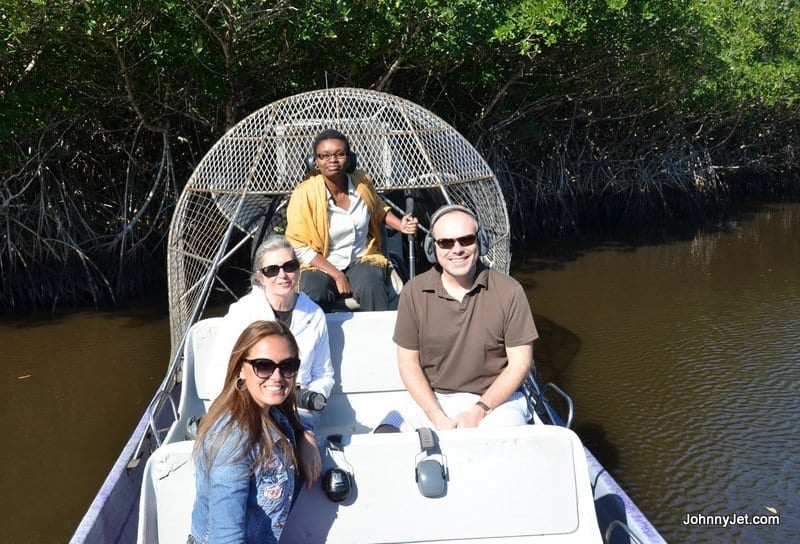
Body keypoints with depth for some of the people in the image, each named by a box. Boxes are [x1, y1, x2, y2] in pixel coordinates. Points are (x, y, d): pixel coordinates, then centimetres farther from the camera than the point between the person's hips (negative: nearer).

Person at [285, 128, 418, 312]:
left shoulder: (362, 182, 0)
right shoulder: (304, 195, -12)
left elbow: (379, 210, 22)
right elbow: (299, 247, -11)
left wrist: (400, 225, 2)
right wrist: (337, 275, -16)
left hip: (363, 260, 2)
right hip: (320, 265, -2)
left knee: (372, 288, -30)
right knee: (313, 295, -34)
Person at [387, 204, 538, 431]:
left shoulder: (509, 291, -6)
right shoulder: (414, 292, -1)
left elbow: (519, 363, -3)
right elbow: (408, 362, 2)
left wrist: (478, 412, -13)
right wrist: (438, 418, -11)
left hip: (496, 398, -3)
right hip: (433, 400, 3)